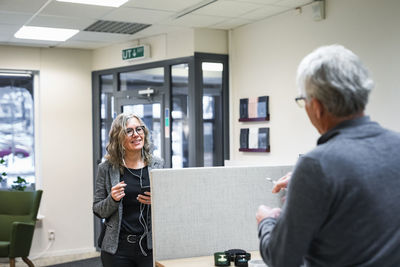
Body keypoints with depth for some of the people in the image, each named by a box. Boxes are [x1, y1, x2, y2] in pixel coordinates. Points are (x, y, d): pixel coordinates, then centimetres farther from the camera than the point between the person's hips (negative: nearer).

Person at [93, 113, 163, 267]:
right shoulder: (107, 168, -1)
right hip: (118, 248, 0)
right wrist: (112, 200, -15)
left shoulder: (157, 165, 3)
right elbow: (98, 211, 4)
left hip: (151, 245, 1)